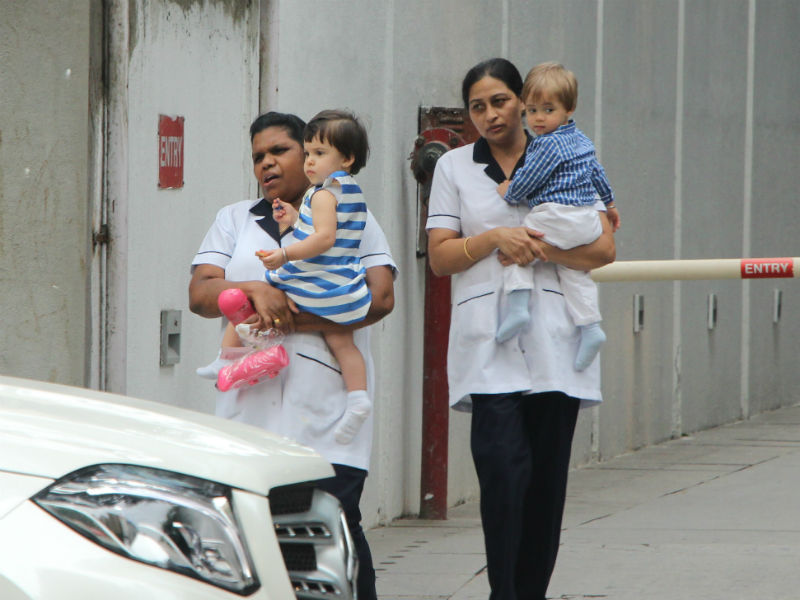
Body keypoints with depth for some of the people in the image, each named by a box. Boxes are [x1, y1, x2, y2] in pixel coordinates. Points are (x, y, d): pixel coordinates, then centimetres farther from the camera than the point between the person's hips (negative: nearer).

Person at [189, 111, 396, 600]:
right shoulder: (235, 220, 22)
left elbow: (381, 297, -2)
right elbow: (200, 294, 8)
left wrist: (298, 320, -10)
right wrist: (255, 291, -13)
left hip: (327, 410, -2)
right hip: (252, 407, 3)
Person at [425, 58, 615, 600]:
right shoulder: (454, 168, 13)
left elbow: (603, 250, 5)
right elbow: (440, 256, 8)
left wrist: (538, 248, -8)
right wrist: (494, 240, -9)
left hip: (554, 338, 1)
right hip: (487, 343, -1)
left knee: (548, 477, 2)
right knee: (503, 468, -17)